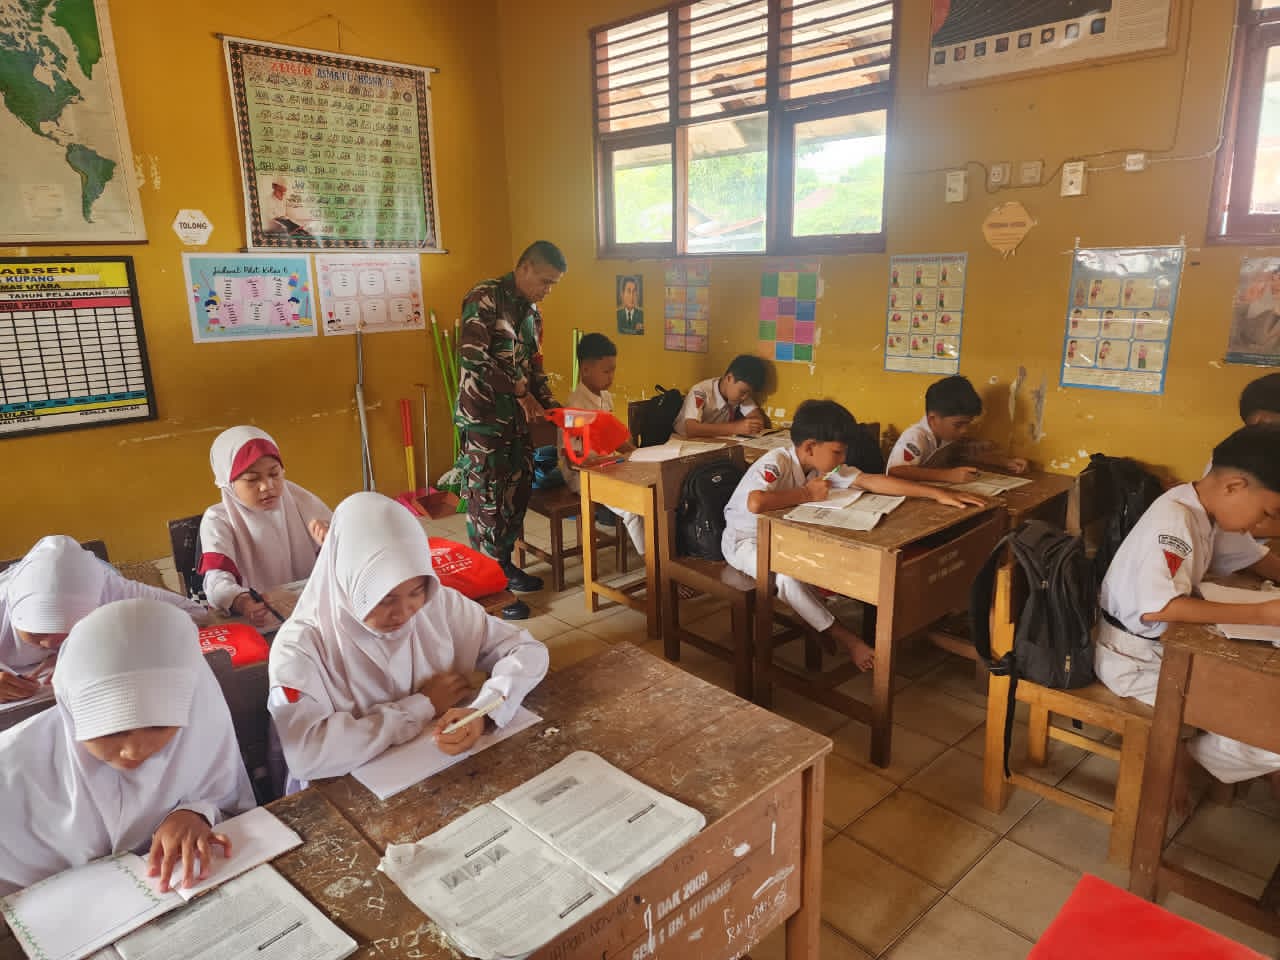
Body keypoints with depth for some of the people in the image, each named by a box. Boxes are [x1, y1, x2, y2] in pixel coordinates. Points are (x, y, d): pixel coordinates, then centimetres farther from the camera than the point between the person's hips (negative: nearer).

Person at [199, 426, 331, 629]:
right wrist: (239, 601, -40)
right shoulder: (218, 520, -3)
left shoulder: (300, 501, 4)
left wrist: (330, 542, -17)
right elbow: (217, 577, -18)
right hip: (259, 619, -5)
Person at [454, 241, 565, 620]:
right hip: (483, 417, -8)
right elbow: (473, 357, -21)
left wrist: (547, 401, 5)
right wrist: (521, 393, -18)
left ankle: (505, 565, 28)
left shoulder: (532, 312, 15)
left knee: (517, 493, 13)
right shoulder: (485, 298, -11)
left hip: (517, 419, 8)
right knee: (487, 501, -4)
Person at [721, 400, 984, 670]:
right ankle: (844, 637, -16)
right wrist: (807, 493, -31)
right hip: (746, 541, -7)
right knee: (786, 576, -33)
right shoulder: (775, 463, -29)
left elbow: (872, 481, -12)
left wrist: (937, 494, -18)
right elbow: (755, 503, -47)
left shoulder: (823, 466, -7)